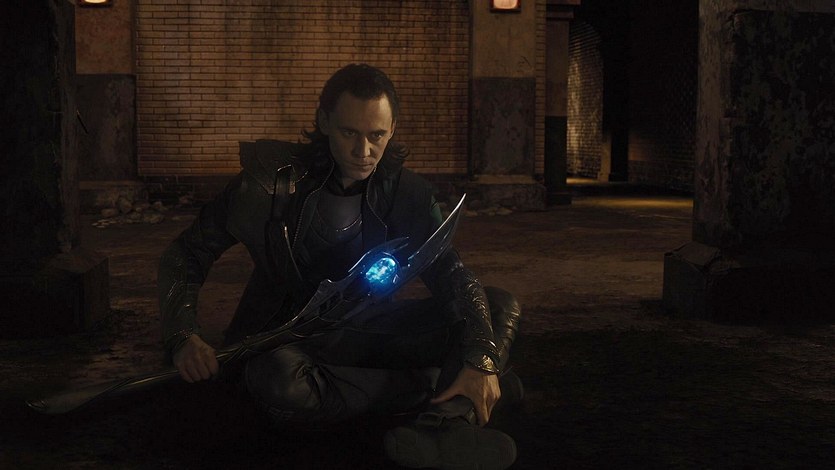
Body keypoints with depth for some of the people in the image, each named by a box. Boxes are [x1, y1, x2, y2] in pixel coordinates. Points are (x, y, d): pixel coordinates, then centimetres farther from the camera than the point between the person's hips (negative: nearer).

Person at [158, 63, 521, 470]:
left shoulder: (405, 192, -3)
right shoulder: (275, 180, -10)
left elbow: (451, 276, -14)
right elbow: (186, 253, -5)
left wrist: (480, 360, -34)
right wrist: (183, 337, -24)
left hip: (369, 330, 3)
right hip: (293, 339, -3)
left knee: (501, 306, -15)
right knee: (275, 378, -40)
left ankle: (445, 423, -43)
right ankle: (441, 388, -26)